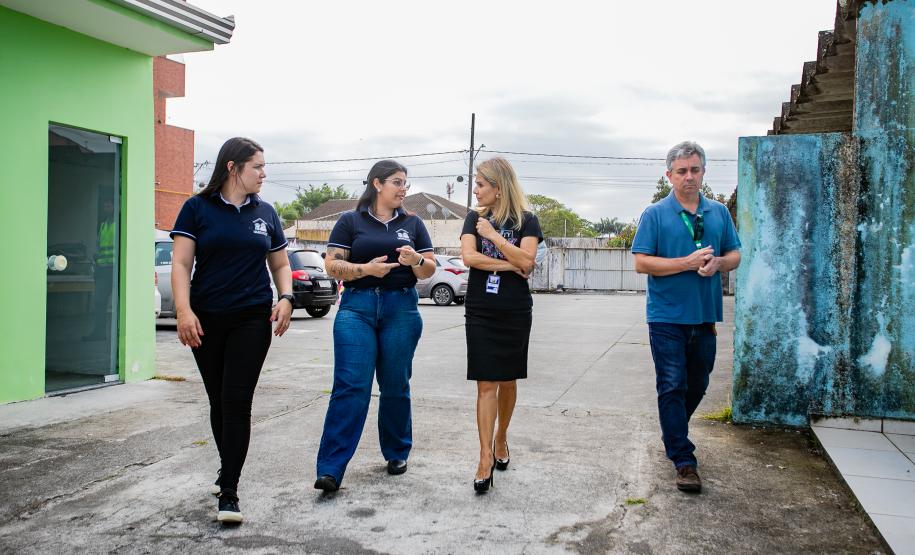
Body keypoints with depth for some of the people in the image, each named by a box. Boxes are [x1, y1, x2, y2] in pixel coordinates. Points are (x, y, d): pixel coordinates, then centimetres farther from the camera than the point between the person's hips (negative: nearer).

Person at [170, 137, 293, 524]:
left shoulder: (265, 212, 9)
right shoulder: (198, 208, 0)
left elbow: (280, 264, 15)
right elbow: (181, 263, -5)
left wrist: (286, 298, -3)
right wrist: (184, 310, -18)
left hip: (253, 320, 1)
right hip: (206, 321, 0)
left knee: (237, 401, -6)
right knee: (218, 401, 11)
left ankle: (229, 491, -3)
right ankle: (227, 467, 32)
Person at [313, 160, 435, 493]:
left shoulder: (412, 224, 13)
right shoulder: (350, 222, 6)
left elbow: (429, 270, 10)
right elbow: (332, 266, 0)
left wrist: (415, 260, -12)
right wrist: (365, 269, -17)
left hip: (401, 310, 3)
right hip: (357, 308, -2)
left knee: (395, 386, 9)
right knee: (350, 386, -10)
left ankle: (397, 453, 27)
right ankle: (331, 469, -9)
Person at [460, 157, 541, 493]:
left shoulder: (526, 221, 0)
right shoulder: (474, 218, 5)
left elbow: (526, 261, -14)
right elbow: (469, 257, -10)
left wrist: (493, 235, -13)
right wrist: (509, 265, -12)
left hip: (515, 314, 0)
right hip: (480, 313, 0)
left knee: (508, 381, 11)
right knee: (486, 384, -4)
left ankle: (501, 439, 32)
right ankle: (485, 458, -4)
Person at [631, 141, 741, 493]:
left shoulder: (719, 213, 10)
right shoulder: (655, 214, -3)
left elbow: (735, 255, 13)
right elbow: (642, 262, -10)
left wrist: (717, 262, -11)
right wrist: (687, 262, -18)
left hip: (705, 317, 5)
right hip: (668, 316, -4)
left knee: (697, 386, 16)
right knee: (672, 388, -2)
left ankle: (673, 432, 40)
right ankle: (683, 460, 5)